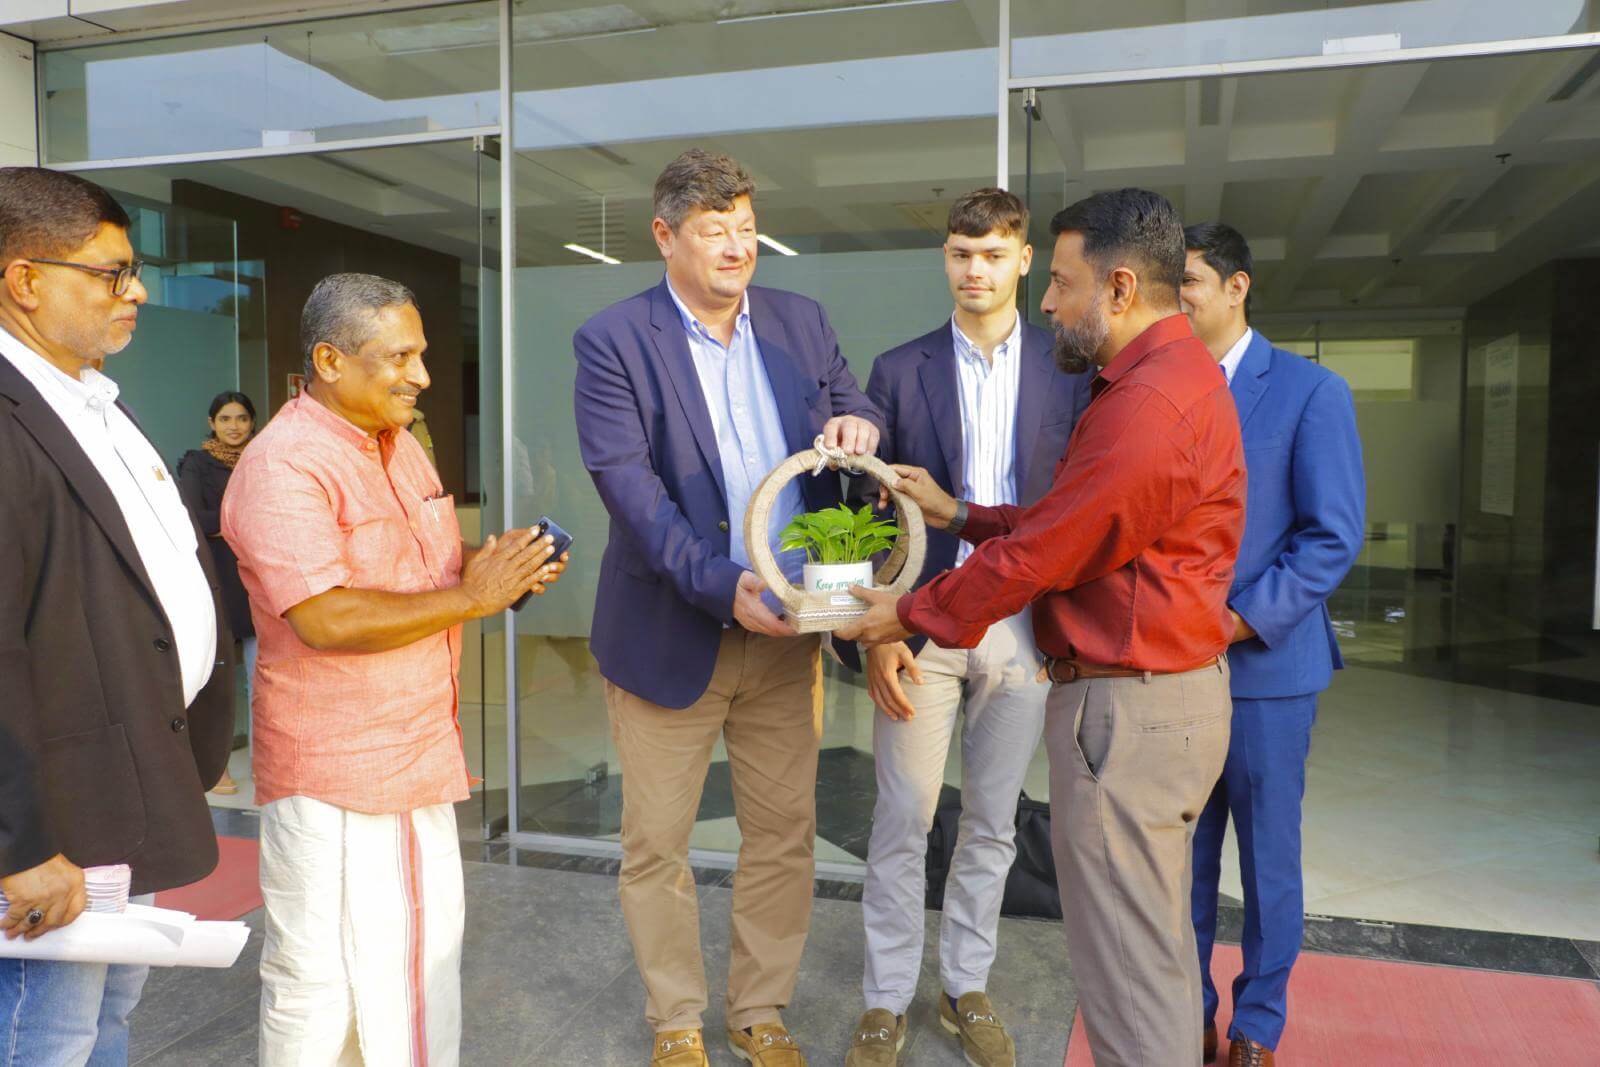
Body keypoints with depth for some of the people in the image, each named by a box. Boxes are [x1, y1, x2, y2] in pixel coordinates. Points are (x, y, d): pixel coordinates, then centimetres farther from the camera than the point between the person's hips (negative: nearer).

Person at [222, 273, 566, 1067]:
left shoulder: (400, 445, 11)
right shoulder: (283, 466, -18)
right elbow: (326, 620, -26)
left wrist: (505, 570, 0)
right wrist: (471, 597, -20)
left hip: (420, 757, 9)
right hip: (333, 776, -8)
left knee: (427, 957, 19)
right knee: (320, 987, 7)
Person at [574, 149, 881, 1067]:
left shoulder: (800, 322, 6)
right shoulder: (612, 341, -7)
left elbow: (857, 412, 13)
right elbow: (629, 489, -16)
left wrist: (859, 424, -13)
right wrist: (721, 586, -26)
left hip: (787, 626, 4)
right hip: (671, 633, -3)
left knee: (784, 836, 13)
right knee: (657, 845, 10)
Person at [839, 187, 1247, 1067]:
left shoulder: (1149, 406, -22)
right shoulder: (1172, 375, 14)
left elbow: (1040, 555, -18)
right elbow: (1066, 525, 13)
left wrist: (912, 614, -6)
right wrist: (958, 515, 11)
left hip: (1128, 711, -11)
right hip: (1162, 693, 11)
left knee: (1127, 968, 3)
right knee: (1157, 945, 24)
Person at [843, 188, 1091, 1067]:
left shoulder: (1068, 372, 4)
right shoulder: (899, 370, 3)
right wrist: (877, 632, -6)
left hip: (1022, 628, 1)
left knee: (993, 823, 13)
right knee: (900, 823, 5)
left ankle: (967, 987, 32)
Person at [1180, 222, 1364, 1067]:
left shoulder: (1310, 392, -5)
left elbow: (1333, 539, -10)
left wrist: (1235, 624, -16)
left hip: (1263, 666, -3)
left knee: (1268, 861, 10)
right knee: (1181, 856, 12)